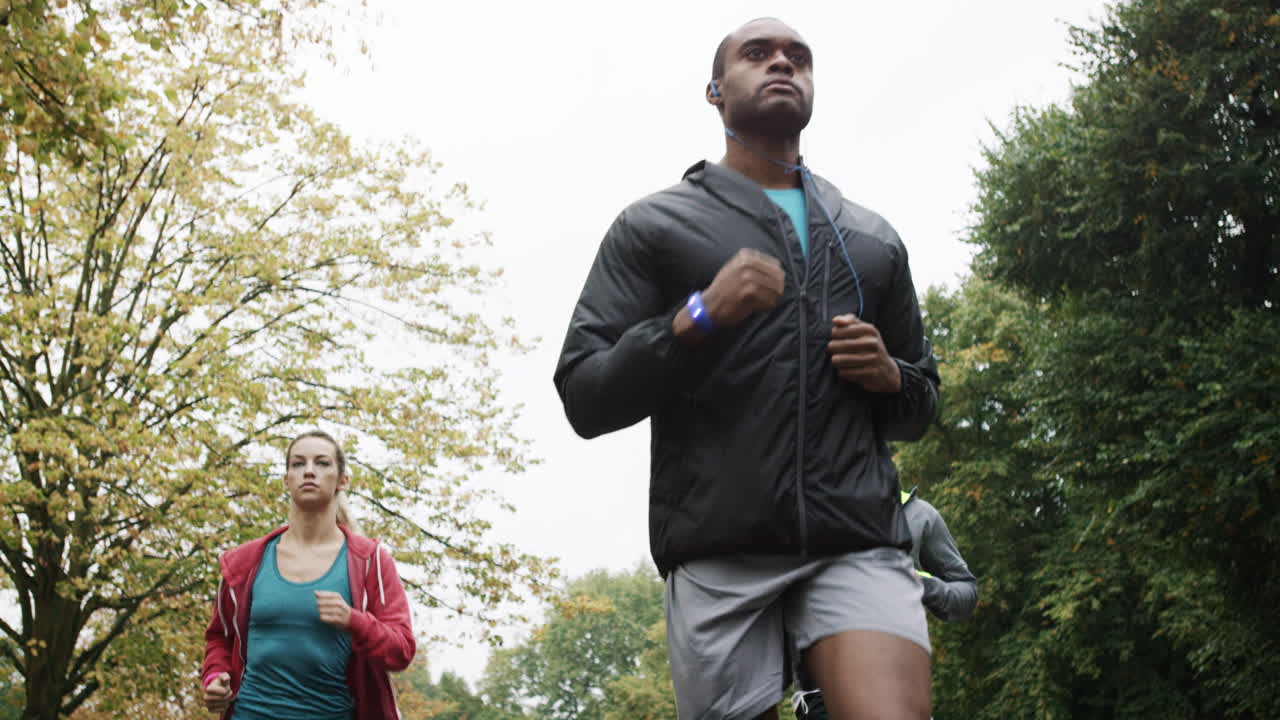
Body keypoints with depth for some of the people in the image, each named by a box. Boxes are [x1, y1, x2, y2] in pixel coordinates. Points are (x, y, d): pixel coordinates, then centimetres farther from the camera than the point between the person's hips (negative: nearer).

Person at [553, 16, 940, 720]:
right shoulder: (652, 224, 11)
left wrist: (888, 375, 3)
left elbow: (921, 407, 27)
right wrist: (698, 319, -13)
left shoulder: (874, 238, 21)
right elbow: (585, 399, 2)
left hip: (860, 543, 2)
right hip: (720, 554, -1)